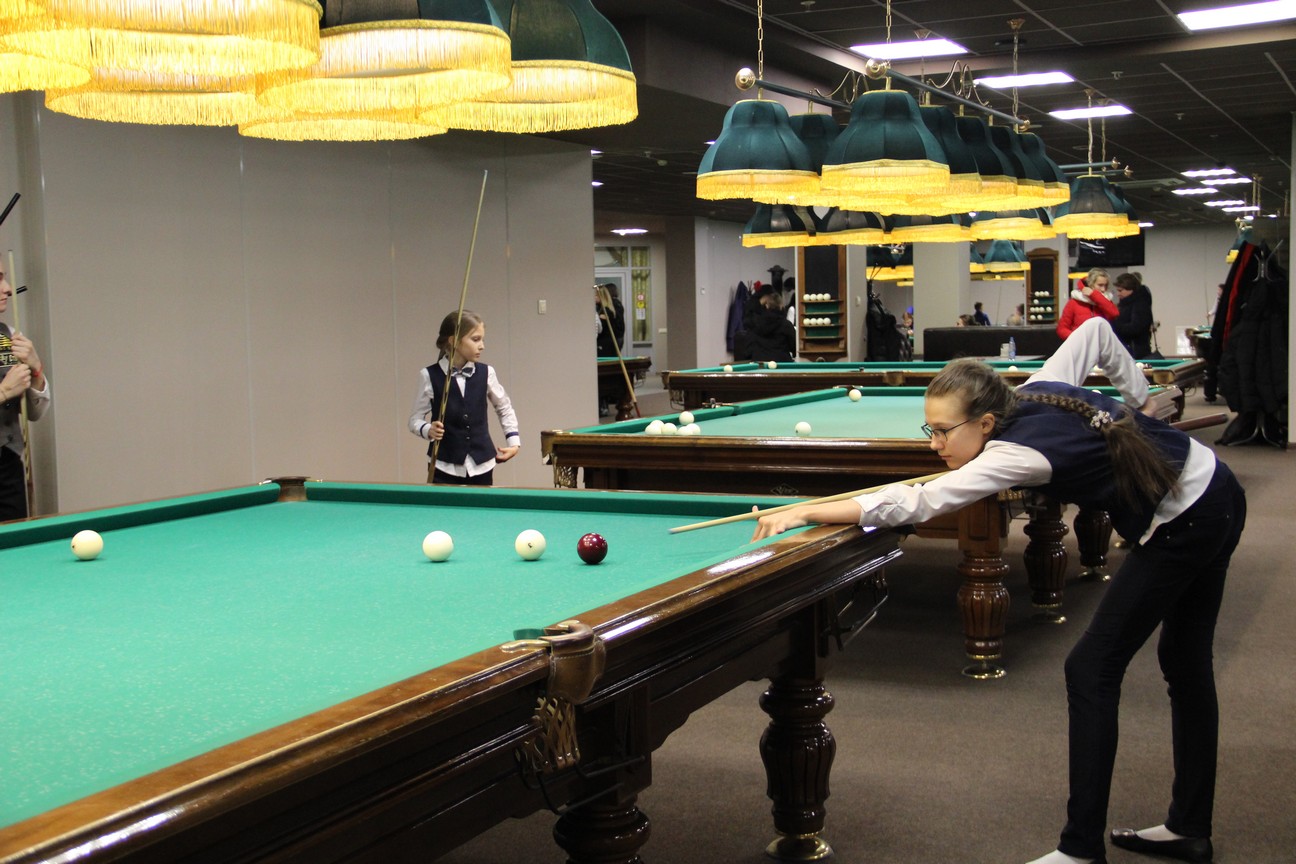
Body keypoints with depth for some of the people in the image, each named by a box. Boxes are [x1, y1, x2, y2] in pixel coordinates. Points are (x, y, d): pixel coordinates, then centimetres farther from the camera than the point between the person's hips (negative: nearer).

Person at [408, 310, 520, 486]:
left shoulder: (486, 373, 1)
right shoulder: (429, 376, -6)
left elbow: (504, 408, 17)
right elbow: (415, 419, 2)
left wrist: (513, 441, 6)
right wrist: (428, 430, -19)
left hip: (481, 466, 2)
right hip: (444, 466, -2)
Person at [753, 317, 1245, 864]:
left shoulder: (1017, 451, -27)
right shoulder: (1037, 390, -3)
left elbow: (916, 504, -36)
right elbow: (1095, 328, 13)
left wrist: (804, 512, -36)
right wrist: (1137, 399, 18)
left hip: (1180, 524, -10)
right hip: (1216, 493, 10)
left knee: (1092, 670, -4)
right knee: (1186, 665, 16)